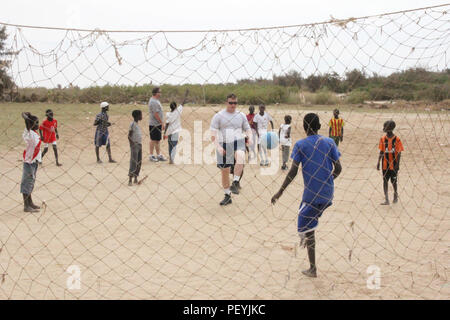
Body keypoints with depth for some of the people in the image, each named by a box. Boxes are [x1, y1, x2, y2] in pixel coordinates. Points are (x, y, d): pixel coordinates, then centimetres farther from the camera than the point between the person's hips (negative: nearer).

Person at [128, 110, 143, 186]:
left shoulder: (137, 124, 15)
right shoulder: (132, 124, -10)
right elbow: (129, 136, -14)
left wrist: (140, 144, 14)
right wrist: (133, 143, -18)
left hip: (139, 145, 9)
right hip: (134, 145, -9)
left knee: (139, 163, 9)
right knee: (133, 162, -10)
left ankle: (136, 179, 16)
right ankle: (130, 180, -8)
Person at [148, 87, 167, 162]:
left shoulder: (156, 100, 15)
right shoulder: (153, 102, -18)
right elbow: (156, 114, -21)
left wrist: (161, 123, 20)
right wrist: (162, 122, -16)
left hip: (158, 124, 10)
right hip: (154, 124, -10)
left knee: (157, 140, 13)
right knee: (153, 140, -2)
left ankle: (159, 155, 19)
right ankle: (151, 156, 6)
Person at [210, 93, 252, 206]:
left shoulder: (241, 115, 9)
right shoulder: (218, 116, 1)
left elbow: (248, 129, 16)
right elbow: (213, 133, -4)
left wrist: (250, 138, -7)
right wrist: (218, 146, -19)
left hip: (238, 143, 0)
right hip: (223, 145, 0)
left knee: (240, 157, -35)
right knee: (224, 171, 4)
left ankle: (235, 183, -28)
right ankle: (227, 196, 19)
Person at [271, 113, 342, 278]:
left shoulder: (300, 145, -5)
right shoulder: (330, 142, 4)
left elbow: (293, 171, -11)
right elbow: (338, 168, 3)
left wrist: (280, 192, -4)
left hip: (312, 194, -4)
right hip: (328, 193, 5)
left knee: (306, 229, 4)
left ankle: (313, 269, 5)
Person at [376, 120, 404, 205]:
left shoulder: (397, 139, -7)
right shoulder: (383, 139, 2)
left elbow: (399, 153, -5)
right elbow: (381, 152, 7)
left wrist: (398, 164, -9)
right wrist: (378, 162, 3)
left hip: (393, 165, -2)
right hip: (385, 164, 2)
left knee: (394, 181, 9)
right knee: (385, 181, -2)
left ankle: (396, 194, 36)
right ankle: (386, 199, -1)